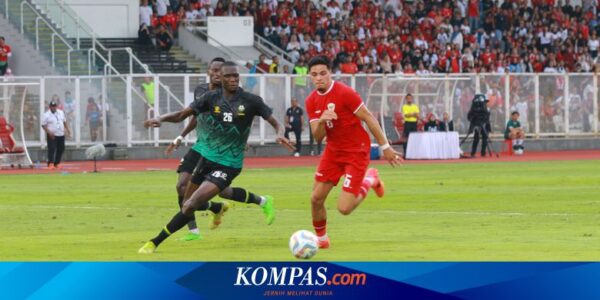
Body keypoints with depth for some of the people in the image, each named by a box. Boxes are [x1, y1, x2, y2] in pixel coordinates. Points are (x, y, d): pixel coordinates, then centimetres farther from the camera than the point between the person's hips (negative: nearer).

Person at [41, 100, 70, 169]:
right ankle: (50, 164, -11)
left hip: (61, 135, 6)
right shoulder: (46, 115, -7)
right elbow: (43, 125, -9)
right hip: (52, 135, -6)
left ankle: (57, 163, 18)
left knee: (61, 149, 8)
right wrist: (49, 132, -21)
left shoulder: (60, 113, 10)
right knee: (52, 149, -13)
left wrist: (67, 129, 10)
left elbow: (64, 121, 20)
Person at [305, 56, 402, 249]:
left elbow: (368, 118, -13)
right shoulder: (311, 101, 1)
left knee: (344, 208, -13)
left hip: (356, 152, -6)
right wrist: (321, 121, -24)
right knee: (316, 199, 1)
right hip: (333, 151, 6)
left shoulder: (344, 93, -18)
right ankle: (321, 238, 27)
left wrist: (385, 147, -12)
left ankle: (369, 180, 16)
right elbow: (318, 137, -2)